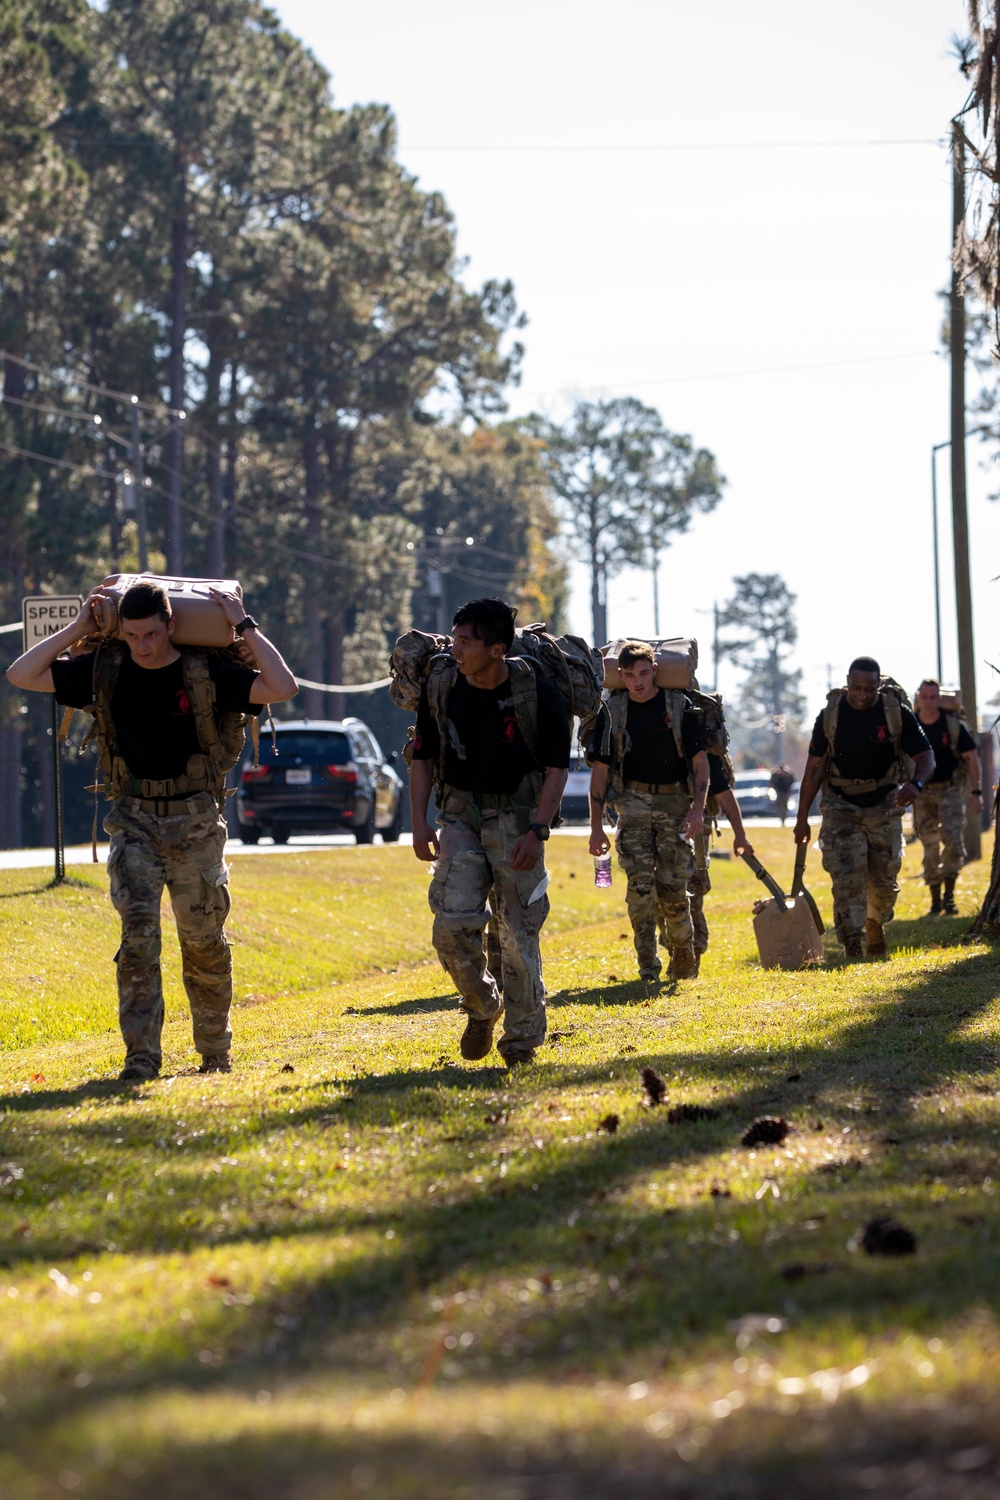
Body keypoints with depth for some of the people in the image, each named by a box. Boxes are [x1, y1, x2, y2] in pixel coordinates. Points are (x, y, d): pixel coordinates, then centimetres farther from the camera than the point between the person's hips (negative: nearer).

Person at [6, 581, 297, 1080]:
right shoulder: (105, 669, 0)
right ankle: (141, 1057, -15)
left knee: (204, 940, 6)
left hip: (195, 819, -1)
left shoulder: (205, 672, -6)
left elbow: (282, 687, -13)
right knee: (138, 930, -13)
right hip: (133, 818, 1)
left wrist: (245, 626, -10)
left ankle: (216, 1053, 23)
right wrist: (78, 628, -2)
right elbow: (21, 675, 1)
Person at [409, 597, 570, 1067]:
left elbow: (557, 767, -8)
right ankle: (482, 1007, 15)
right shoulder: (440, 687, -2)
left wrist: (537, 831, -17)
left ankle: (522, 1038, 11)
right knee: (452, 924, -11)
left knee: (519, 932, -3)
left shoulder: (536, 693, -12)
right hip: (460, 814, 3)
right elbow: (423, 758, 8)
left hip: (517, 815, -2)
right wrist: (419, 821, -2)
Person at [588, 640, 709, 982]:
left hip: (675, 802, 0)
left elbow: (699, 761, 1)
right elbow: (600, 770, 5)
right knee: (640, 883, -12)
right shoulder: (612, 712, 3)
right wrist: (596, 826, 1)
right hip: (634, 801, 1)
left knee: (673, 887, -4)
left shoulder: (680, 707, 0)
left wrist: (697, 808, -11)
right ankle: (647, 966, -7)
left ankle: (683, 954, 18)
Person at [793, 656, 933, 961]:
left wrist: (916, 784, -28)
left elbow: (925, 754, -5)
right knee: (847, 878, -13)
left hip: (884, 806, 1)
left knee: (883, 879, 5)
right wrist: (802, 817, -2)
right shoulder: (830, 715, -5)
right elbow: (813, 767, 0)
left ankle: (875, 927, 34)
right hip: (842, 807, -1)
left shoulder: (896, 712, -7)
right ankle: (852, 948, -14)